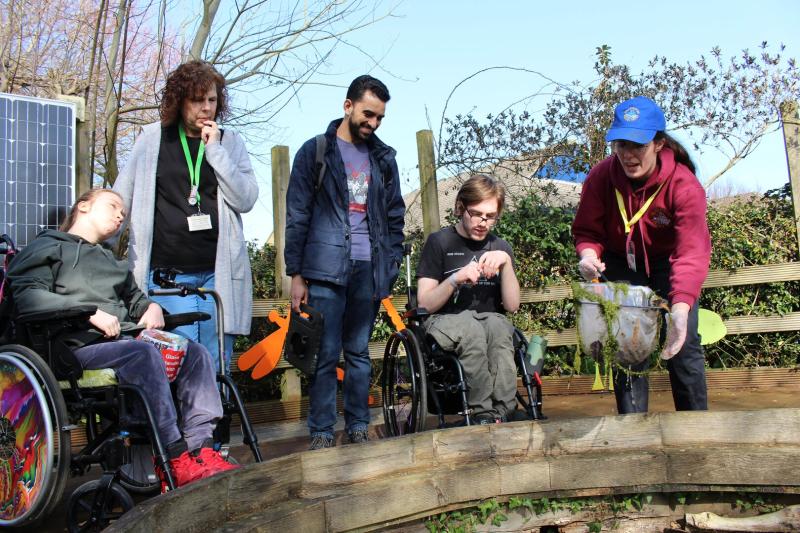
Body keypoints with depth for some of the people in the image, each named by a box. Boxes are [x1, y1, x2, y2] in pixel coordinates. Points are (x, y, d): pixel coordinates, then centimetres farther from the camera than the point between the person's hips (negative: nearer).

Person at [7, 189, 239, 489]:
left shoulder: (110, 259, 36)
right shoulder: (48, 247, 13)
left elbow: (133, 297, 42)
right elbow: (26, 295, -4)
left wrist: (150, 306, 15)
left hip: (121, 338, 7)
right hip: (80, 345, -7)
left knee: (195, 353, -19)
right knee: (144, 353, -36)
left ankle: (200, 450, -29)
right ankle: (175, 461, -37)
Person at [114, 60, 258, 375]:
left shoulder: (230, 142, 9)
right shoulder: (152, 138, 8)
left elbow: (246, 200, -3)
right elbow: (120, 200, 13)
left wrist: (214, 150, -7)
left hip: (218, 273, 1)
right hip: (167, 274, -1)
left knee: (217, 367, 5)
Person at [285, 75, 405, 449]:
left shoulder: (384, 158, 16)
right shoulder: (315, 151, 5)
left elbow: (395, 217, 17)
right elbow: (297, 216, 1)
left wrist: (391, 266, 7)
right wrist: (296, 274, -4)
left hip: (369, 270, 3)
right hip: (325, 269, -3)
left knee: (359, 353, 9)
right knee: (325, 354, -3)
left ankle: (358, 429, 17)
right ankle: (321, 433, 6)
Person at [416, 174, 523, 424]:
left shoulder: (500, 247, 14)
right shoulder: (440, 242, 3)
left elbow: (512, 305, 4)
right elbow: (425, 304, -2)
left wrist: (506, 262, -8)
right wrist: (456, 279, -18)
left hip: (491, 321, 3)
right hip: (445, 321, -2)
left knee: (497, 325, -33)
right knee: (471, 326, -36)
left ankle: (503, 412, -35)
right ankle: (484, 414, -31)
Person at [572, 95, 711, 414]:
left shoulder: (684, 184, -28)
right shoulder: (601, 178, -18)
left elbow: (692, 251, -37)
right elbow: (587, 231, -10)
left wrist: (681, 307, -52)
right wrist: (589, 254, -36)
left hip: (667, 265, -2)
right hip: (622, 266, 2)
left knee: (683, 346, -9)